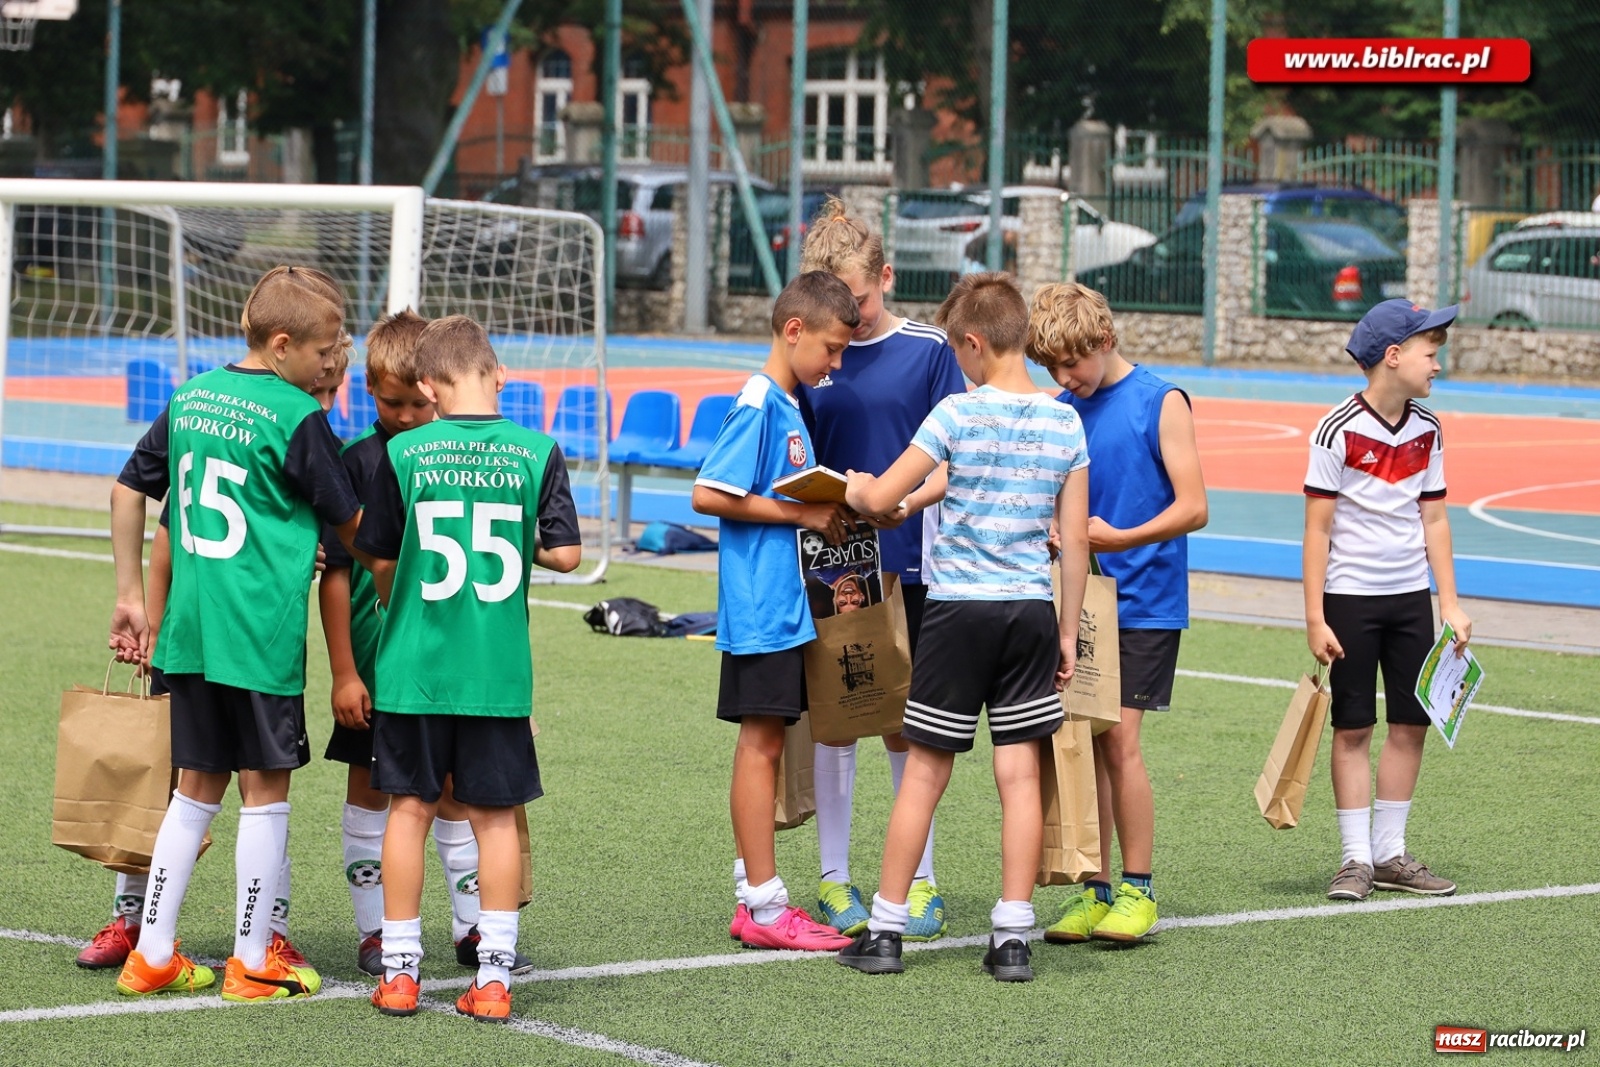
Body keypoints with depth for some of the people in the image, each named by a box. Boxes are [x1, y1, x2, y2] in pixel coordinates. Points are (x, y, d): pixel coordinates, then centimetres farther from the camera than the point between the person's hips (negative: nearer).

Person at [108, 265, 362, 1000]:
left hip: (189, 631, 7)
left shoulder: (191, 398, 9)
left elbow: (128, 491, 16)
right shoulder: (298, 417, -11)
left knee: (197, 788, 15)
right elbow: (349, 526, -5)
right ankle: (252, 962, 10)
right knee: (265, 790, 4)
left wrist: (130, 596, 21)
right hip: (262, 634, -7)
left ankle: (153, 953, 16)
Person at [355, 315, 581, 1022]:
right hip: (500, 670, 0)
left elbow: (380, 562, 3)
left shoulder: (405, 453, -5)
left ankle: (399, 972, 13)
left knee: (410, 809, 9)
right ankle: (493, 977, 8)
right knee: (494, 816, 8)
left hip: (414, 665, 0)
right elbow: (565, 554, -6)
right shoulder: (537, 452, -4)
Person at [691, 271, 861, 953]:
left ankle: (754, 900, 17)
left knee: (766, 743, 12)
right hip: (760, 608, -10)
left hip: (785, 607, 10)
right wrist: (800, 513, -17)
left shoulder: (787, 405, 14)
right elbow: (709, 495, -20)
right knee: (760, 742, -5)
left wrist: (825, 516, 5)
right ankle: (766, 907, -2)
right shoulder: (759, 405, -14)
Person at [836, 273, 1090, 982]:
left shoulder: (959, 413, -9)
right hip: (1032, 609, 3)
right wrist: (1068, 631, 12)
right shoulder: (1065, 424, 3)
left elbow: (881, 499, -10)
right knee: (1020, 775, 4)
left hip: (960, 607, -3)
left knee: (925, 774, 4)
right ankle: (1012, 939, 4)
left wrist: (855, 490, 13)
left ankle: (885, 930, 10)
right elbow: (1075, 539, 5)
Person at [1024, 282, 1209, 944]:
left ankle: (1137, 889, 0)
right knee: (1083, 743, 4)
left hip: (1144, 603, -5)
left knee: (1119, 741, -10)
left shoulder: (1161, 403, -6)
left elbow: (1192, 507, -10)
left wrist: (1121, 539, -23)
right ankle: (1095, 891, 11)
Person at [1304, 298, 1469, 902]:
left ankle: (1390, 853, 14)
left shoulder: (1426, 431, 5)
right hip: (1350, 597, -5)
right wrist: (1315, 618, -12)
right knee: (1353, 727, 0)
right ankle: (1356, 858, 6)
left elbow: (1433, 519, 12)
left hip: (1410, 597, 5)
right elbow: (1318, 528, -9)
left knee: (1412, 723, 5)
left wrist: (1450, 603, 8)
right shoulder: (1339, 431, -12)